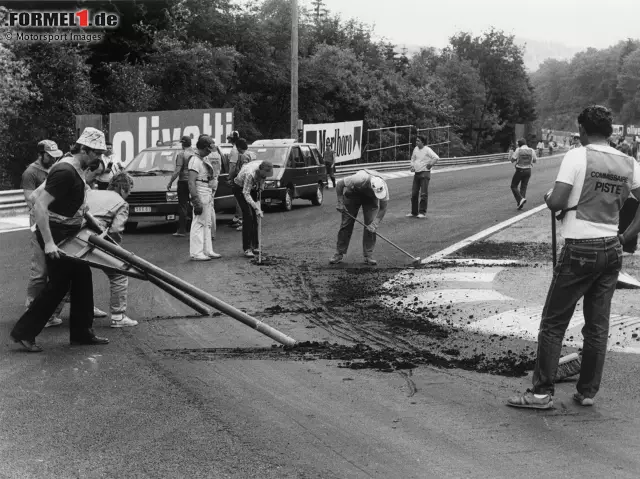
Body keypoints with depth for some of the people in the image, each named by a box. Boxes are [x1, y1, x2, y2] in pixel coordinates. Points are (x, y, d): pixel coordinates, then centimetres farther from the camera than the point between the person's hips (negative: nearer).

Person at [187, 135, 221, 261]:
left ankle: (207, 250, 22)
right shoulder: (195, 160, -16)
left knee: (207, 223, 15)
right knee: (198, 223, -7)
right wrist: (196, 201, -25)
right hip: (200, 195, -10)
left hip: (208, 194, 10)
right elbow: (191, 182, -22)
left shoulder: (204, 159, 14)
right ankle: (196, 253, -5)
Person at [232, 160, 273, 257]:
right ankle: (247, 248, -17)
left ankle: (255, 246, 11)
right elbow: (246, 194, -40)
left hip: (252, 188, 7)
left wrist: (261, 185, -3)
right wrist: (257, 208, -45)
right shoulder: (250, 174, -41)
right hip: (240, 188, -7)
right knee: (248, 215, -17)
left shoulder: (263, 167, -22)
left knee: (254, 217, 4)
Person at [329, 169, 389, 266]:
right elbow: (340, 183, -27)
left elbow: (383, 208, -22)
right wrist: (340, 203, -24)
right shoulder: (359, 179, -43)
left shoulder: (383, 187, -34)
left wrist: (375, 223, -32)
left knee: (370, 226, -11)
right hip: (353, 194, -2)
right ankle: (339, 254, 3)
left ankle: (368, 255, -5)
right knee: (346, 223, -4)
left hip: (370, 199, 2)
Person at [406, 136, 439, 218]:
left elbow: (436, 158, -20)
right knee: (414, 193, 7)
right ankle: (414, 212, 16)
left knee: (423, 194, -8)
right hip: (416, 173, 7)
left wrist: (430, 165, -14)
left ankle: (422, 212, -7)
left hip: (424, 173, -7)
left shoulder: (427, 150, -11)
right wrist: (412, 166, 11)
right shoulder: (416, 149, 11)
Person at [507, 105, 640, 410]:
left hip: (580, 250, -5)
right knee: (598, 326, 12)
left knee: (553, 324, 3)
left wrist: (548, 198, 4)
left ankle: (542, 392, 4)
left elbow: (555, 202, -17)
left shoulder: (578, 156, -11)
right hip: (612, 251, 5)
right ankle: (588, 392, 18)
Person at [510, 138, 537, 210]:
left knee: (513, 186, 8)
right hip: (528, 170, 4)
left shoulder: (518, 150, -12)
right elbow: (535, 160, 9)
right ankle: (520, 204, 8)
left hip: (520, 170, -4)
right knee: (524, 187, 13)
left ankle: (520, 199, -12)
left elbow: (512, 159, -9)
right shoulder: (531, 150, -1)